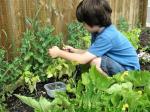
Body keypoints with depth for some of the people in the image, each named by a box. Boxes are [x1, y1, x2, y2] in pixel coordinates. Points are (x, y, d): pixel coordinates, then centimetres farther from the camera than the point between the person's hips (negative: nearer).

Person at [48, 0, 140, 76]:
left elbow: (83, 59, -27)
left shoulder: (106, 36, -29)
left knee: (95, 62, -27)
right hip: (118, 64, 9)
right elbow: (91, 53, 10)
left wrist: (59, 53, -17)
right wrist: (74, 51, -1)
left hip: (129, 70, -9)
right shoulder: (101, 30, -1)